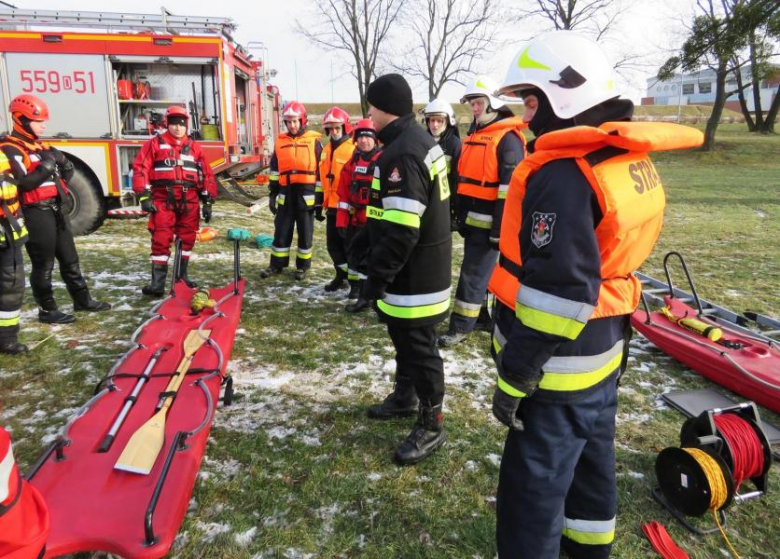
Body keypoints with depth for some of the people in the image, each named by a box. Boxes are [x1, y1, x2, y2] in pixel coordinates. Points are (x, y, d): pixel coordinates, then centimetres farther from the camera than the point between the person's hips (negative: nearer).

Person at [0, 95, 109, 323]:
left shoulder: (41, 146, 17)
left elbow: (67, 172, 21)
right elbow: (21, 183, -21)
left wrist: (62, 162, 1)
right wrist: (45, 167, -22)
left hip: (56, 209, 9)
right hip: (36, 213, -9)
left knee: (70, 258, 14)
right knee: (43, 265, -1)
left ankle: (82, 299, 25)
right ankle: (47, 310, 9)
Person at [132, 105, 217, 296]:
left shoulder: (194, 147, 14)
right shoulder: (156, 143, 5)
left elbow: (206, 174, 14)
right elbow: (140, 168, -1)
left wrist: (208, 202, 8)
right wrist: (144, 196, -11)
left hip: (189, 201, 3)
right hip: (163, 200, -3)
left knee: (187, 239, 9)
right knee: (161, 240, -6)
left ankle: (181, 276, 23)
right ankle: (158, 282, -5)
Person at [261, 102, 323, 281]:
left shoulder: (314, 142, -1)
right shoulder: (280, 142, 9)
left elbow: (321, 172, -1)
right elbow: (274, 170, 13)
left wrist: (320, 198, -4)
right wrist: (272, 194, 8)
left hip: (307, 195, -3)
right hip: (286, 194, 3)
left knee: (305, 232, 6)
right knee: (281, 231, 8)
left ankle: (302, 266, 18)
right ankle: (277, 264, 19)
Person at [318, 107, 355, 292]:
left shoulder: (354, 149, -10)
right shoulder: (326, 150, 14)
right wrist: (320, 204, 19)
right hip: (332, 206, 7)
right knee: (333, 244, 13)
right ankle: (342, 275, 28)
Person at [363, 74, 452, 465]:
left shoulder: (403, 152, -22)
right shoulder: (418, 140, 12)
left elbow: (401, 229, -28)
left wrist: (377, 275, -19)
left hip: (414, 274, -11)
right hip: (418, 268, 11)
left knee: (418, 345, 0)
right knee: (405, 337, 23)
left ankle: (431, 426, 14)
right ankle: (405, 396, 41)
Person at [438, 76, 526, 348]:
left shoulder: (508, 138, -12)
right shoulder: (474, 135, 16)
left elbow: (510, 188, -18)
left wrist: (500, 228, -21)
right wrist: (460, 215, 20)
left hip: (488, 221, -9)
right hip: (471, 218, 9)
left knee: (473, 272, -4)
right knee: (483, 268, 17)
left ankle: (461, 325, 4)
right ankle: (487, 313, 29)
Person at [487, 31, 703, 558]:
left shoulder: (562, 173, -23)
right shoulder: (628, 159, 7)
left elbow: (557, 291, -27)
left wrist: (516, 376, -19)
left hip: (560, 362, -10)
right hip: (602, 346, 10)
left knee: (533, 483, 4)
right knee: (589, 454, 26)